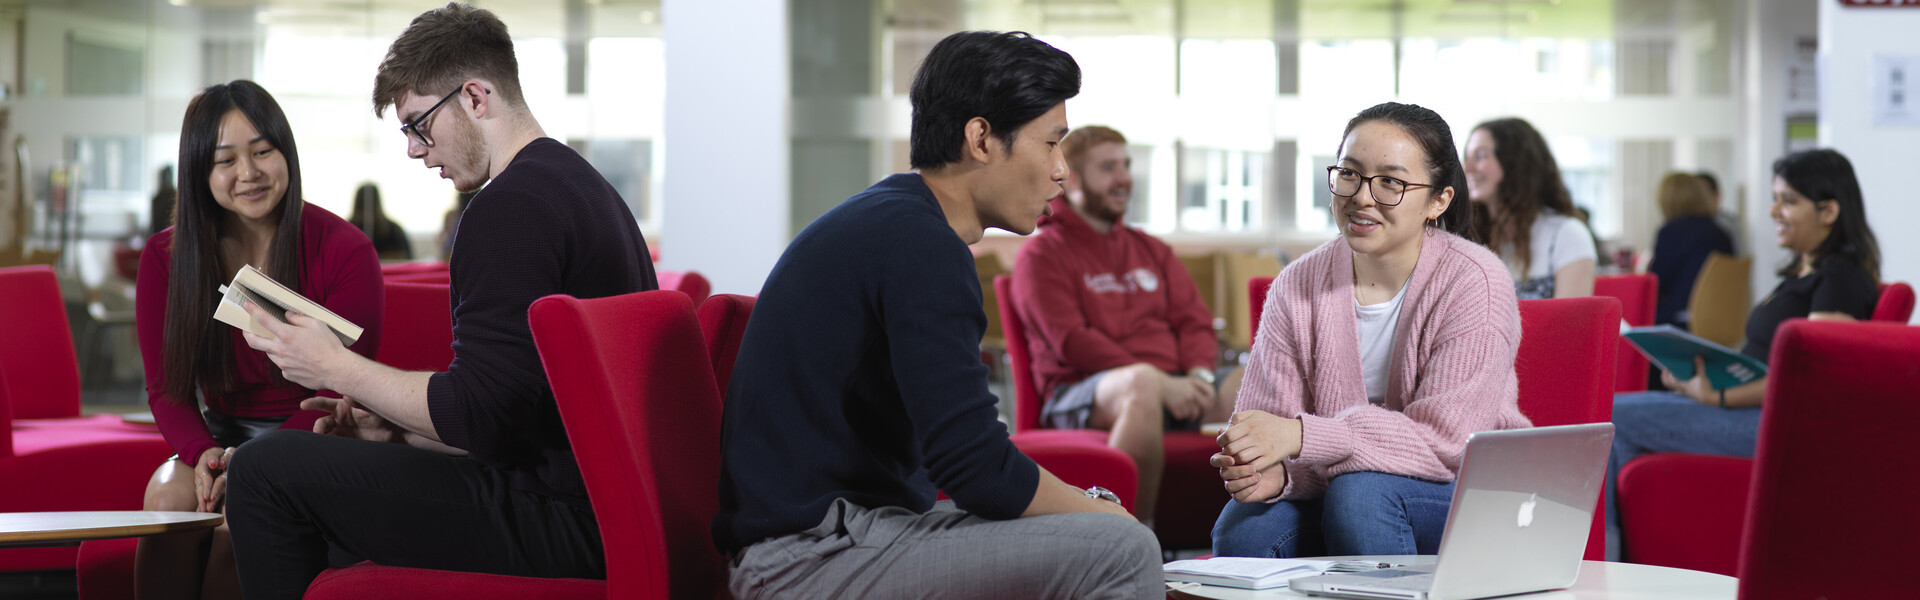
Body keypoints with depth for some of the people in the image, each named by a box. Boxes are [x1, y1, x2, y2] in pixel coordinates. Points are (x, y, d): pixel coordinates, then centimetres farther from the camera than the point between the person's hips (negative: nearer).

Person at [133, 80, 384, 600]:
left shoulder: (345, 252, -9)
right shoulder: (164, 258, 2)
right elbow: (167, 389, 4)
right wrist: (203, 453, -20)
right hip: (221, 439, 4)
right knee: (170, 493, -29)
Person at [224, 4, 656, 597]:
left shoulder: (510, 206, -16)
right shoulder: (583, 185, 17)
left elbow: (477, 417, -20)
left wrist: (335, 366, -7)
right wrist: (397, 429, 16)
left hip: (560, 521, -11)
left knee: (267, 468, -8)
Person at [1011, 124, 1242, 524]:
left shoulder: (1152, 251, 27)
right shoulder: (1042, 253, 7)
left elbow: (1195, 321, 18)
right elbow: (1070, 341, -7)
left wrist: (1199, 373, -7)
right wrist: (1160, 382, -17)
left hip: (1174, 388, 5)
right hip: (1082, 391, -5)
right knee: (1141, 382, -42)